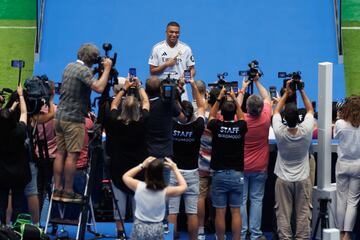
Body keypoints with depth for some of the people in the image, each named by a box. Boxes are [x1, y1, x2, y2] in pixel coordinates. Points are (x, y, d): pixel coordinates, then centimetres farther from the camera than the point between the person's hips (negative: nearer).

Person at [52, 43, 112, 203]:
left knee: (61, 153, 9)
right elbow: (99, 87, -27)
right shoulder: (83, 70, -15)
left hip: (60, 116, 8)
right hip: (74, 118, -8)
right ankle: (68, 192, -3)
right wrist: (107, 69, -16)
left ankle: (57, 190, 10)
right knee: (72, 155, -4)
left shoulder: (69, 67, 12)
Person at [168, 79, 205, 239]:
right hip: (191, 173, 1)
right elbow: (201, 107, 6)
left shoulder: (171, 126, -13)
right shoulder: (197, 127, -10)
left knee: (171, 212, 1)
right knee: (192, 212, 5)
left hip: (172, 172, -1)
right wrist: (193, 86, 7)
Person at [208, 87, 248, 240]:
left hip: (219, 174, -1)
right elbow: (241, 117, 17)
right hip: (237, 175, 1)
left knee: (220, 212, 3)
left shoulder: (217, 126, -9)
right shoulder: (241, 128, -7)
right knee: (235, 212, 4)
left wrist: (219, 98, 17)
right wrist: (234, 100, 19)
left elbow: (211, 116, 14)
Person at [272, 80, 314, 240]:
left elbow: (276, 111, 2)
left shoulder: (280, 132, -17)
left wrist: (286, 93, 4)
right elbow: (310, 110, 3)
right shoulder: (306, 131, -16)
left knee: (283, 215, 3)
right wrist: (302, 91, 2)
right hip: (303, 179, 0)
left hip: (283, 179, 0)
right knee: (303, 214, 5)